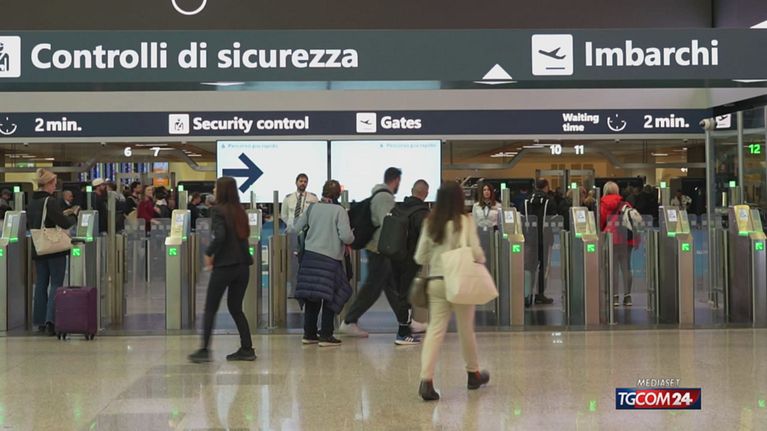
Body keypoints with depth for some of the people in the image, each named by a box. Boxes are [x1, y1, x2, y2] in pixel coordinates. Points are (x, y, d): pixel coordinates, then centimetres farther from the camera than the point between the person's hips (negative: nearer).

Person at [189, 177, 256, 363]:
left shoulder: (218, 211, -9)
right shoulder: (240, 211, 10)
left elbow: (219, 236, -22)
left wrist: (209, 253, -6)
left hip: (224, 266, -6)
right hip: (242, 265, 6)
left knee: (210, 309, 4)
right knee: (235, 308, 14)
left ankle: (204, 350, 5)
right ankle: (247, 349, 9)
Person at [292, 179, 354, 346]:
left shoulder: (312, 208, 6)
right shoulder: (339, 210, -7)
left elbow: (296, 228, 10)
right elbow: (346, 237, -14)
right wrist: (352, 237, 7)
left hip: (310, 255, 5)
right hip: (330, 258, -5)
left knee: (311, 296, 11)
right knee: (330, 297, 5)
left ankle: (309, 334, 16)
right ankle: (325, 336, 5)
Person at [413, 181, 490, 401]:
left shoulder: (430, 223, 4)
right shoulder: (464, 222, -8)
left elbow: (420, 257, 5)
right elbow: (475, 252, -14)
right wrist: (481, 261, 7)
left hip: (435, 281, 3)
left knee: (435, 329, 0)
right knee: (466, 328, 13)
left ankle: (426, 379, -13)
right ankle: (473, 373, 31)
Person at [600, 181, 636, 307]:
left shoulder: (603, 204, 6)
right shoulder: (625, 204, 13)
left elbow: (601, 221, 5)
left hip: (611, 237, -2)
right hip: (626, 238, 3)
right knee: (626, 267, 6)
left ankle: (614, 297, -4)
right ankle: (627, 296, 5)